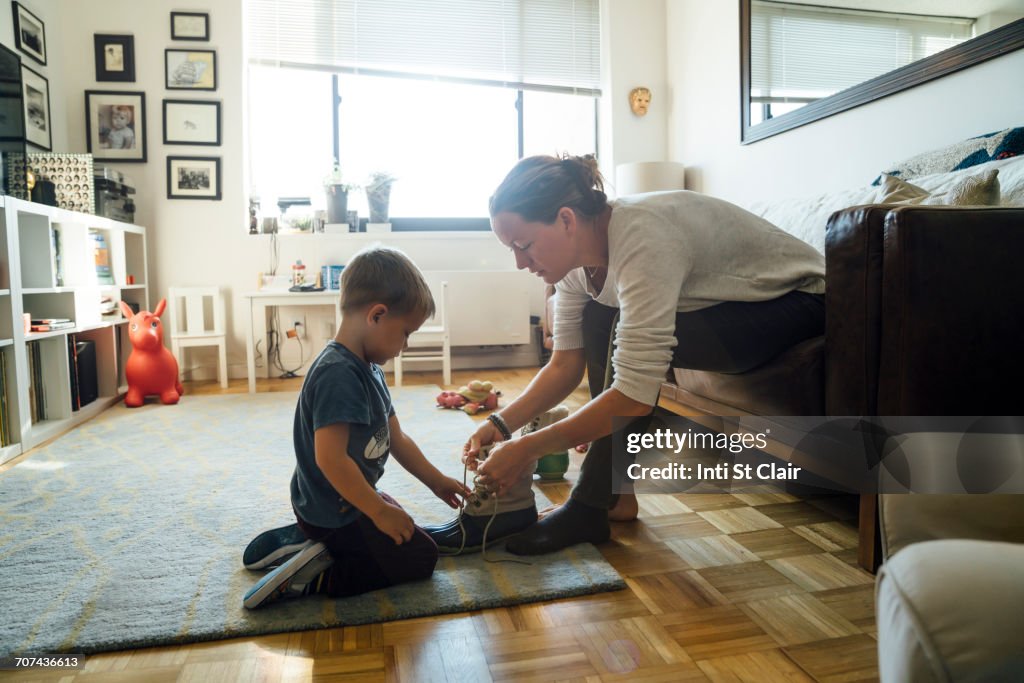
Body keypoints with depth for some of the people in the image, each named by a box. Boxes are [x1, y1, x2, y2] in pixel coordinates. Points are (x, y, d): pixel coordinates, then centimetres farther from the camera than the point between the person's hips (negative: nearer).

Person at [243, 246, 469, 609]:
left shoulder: (368, 369, 5)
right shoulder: (338, 375, -28)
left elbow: (396, 439, 12)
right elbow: (330, 458, -33)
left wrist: (436, 481, 14)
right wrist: (380, 511, -25)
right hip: (335, 514, -10)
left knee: (405, 533, 30)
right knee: (420, 557, 0)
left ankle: (301, 539, 17)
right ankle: (316, 578, -5)